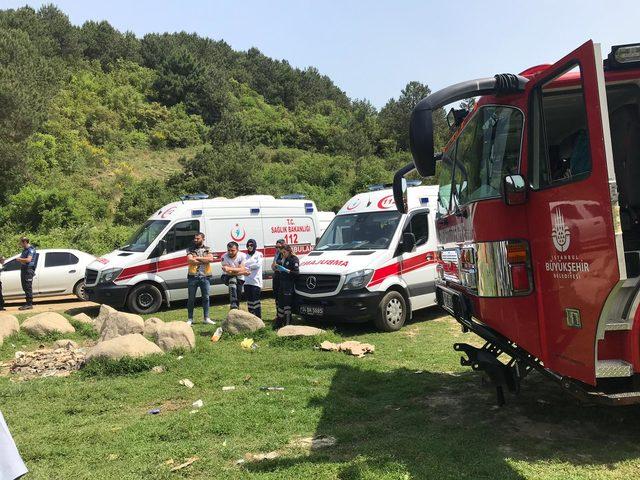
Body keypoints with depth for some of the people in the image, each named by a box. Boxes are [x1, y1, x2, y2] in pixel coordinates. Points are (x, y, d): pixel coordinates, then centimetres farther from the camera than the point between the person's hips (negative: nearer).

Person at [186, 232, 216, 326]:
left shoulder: (207, 249, 8)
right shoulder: (190, 249, 4)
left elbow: (211, 259, -10)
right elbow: (190, 260, -13)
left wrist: (197, 258, -12)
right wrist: (204, 260, -11)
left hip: (205, 277, 2)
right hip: (193, 277, -1)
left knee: (206, 298, 7)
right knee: (191, 299, 4)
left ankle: (206, 318, 15)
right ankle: (190, 319, 12)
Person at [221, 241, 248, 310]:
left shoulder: (242, 256, -19)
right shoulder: (224, 257, -22)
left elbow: (242, 269, -28)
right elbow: (229, 272, -26)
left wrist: (230, 269, -41)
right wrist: (243, 273, -27)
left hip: (239, 279, 3)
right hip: (227, 277, -3)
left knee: (238, 296, -3)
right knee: (233, 279, -35)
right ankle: (233, 304, -39)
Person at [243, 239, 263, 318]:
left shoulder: (258, 254, 4)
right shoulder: (246, 256, 18)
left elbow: (258, 264, -11)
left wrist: (248, 267, -8)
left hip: (256, 281, -6)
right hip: (247, 281, 6)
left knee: (256, 300, -10)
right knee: (249, 300, 9)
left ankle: (258, 318, -10)